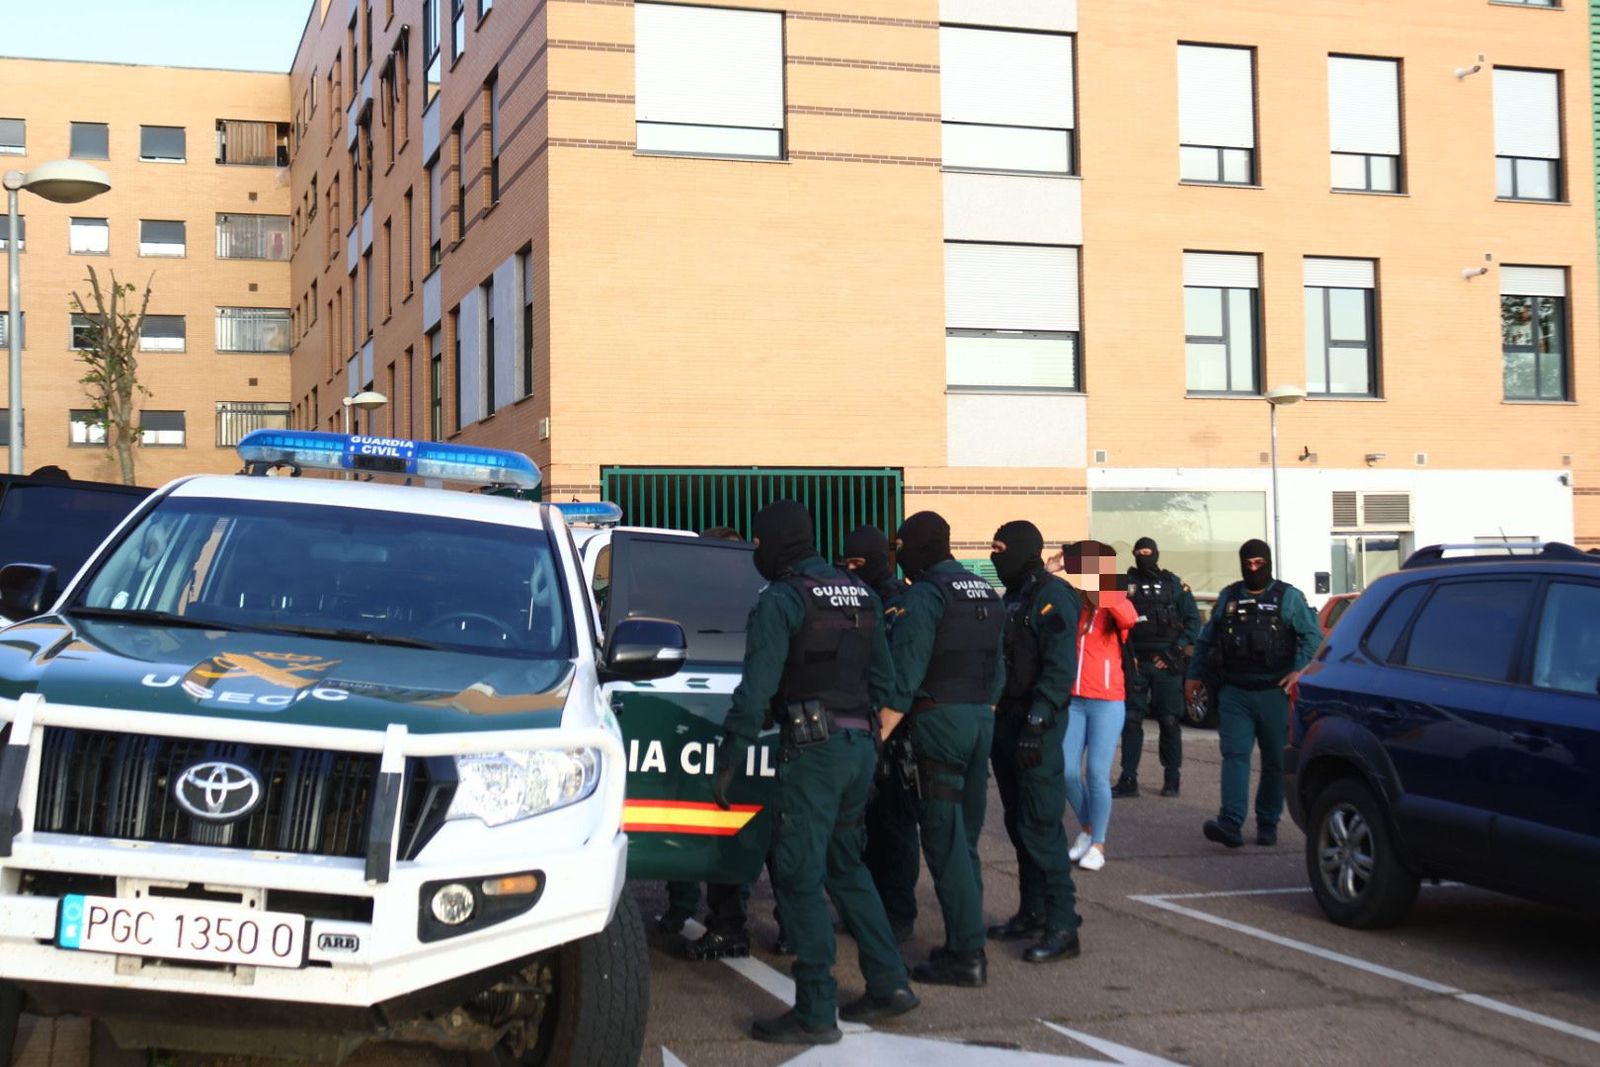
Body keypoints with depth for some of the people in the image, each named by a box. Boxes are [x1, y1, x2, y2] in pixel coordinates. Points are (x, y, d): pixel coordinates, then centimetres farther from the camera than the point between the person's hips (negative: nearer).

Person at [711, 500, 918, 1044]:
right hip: (862, 745, 8)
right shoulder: (860, 597, 15)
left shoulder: (781, 601, -10)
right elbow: (884, 679, 19)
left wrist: (729, 757, -14)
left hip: (814, 748, -8)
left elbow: (756, 688, -16)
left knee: (799, 876, -3)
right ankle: (888, 983, 19)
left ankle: (815, 1013, -3)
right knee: (845, 867, 20)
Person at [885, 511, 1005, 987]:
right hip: (981, 717, 8)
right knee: (964, 836, 15)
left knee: (944, 839, -6)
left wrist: (881, 734, -12)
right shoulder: (986, 594, 15)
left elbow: (905, 672, -15)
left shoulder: (925, 595, -10)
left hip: (940, 718, -8)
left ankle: (966, 955, -7)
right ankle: (966, 943, 19)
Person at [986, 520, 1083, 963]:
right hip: (1007, 721, 9)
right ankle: (1033, 912, 22)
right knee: (1018, 823, 13)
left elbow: (1060, 668, -19)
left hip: (1036, 725, -9)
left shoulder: (1051, 596, -11)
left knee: (1040, 823, -11)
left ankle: (1062, 926, -9)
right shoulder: (1012, 598, 18)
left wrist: (1036, 723, -25)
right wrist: (998, 719, 14)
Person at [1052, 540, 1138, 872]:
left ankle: (1098, 845, 8)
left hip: (1107, 702, -3)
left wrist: (1099, 593, -36)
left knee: (1097, 774, -5)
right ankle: (1086, 828, 25)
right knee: (1067, 772, 1)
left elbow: (1129, 619, -27)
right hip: (1072, 700, 4)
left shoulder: (1115, 605, -4)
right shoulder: (1070, 606, 7)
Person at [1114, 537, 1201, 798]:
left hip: (1166, 663, -1)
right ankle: (1128, 780, 3)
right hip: (1135, 662, 1)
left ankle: (1172, 779, 10)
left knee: (1170, 722, 2)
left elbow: (1193, 620, 5)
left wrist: (1177, 650, -5)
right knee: (1131, 720, -1)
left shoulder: (1173, 584, 7)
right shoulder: (1125, 583, 8)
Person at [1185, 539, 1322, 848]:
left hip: (1274, 693, -2)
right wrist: (1194, 675, 16)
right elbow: (1206, 639, 21)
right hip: (1235, 692, 2)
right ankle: (1230, 823, -20)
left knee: (1275, 761, 4)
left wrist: (1300, 670, -16)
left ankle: (1267, 824, 15)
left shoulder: (1288, 597, 4)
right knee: (1234, 755, -10)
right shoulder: (1228, 597, 14)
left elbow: (1312, 636, -3)